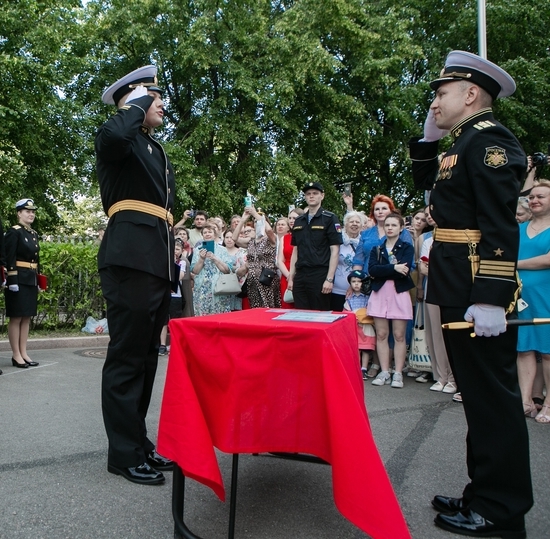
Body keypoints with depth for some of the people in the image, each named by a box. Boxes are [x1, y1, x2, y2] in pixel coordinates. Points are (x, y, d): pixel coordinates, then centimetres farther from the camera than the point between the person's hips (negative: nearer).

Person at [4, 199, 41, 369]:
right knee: (16, 318, -2)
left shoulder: (34, 234, 15)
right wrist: (12, 280, -20)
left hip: (31, 280, 8)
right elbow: (9, 258, -14)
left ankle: (23, 353, 15)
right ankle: (16, 355, 5)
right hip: (19, 280, -8)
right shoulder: (13, 232, -7)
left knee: (27, 318, 9)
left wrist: (38, 280, 17)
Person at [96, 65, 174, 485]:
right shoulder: (121, 140, 0)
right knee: (126, 359, -4)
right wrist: (139, 103, -7)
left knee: (146, 359, 13)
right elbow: (113, 134, -27)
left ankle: (139, 442, 24)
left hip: (158, 264, 9)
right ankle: (124, 453, 8)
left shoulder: (158, 150, 25)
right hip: (130, 261, -9)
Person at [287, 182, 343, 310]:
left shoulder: (330, 219, -2)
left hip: (320, 276, -5)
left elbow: (335, 250, -7)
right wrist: (291, 277, 11)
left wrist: (330, 279, -13)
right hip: (300, 276, 5)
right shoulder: (298, 221, 14)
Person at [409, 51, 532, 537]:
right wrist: (428, 138, 18)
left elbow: (500, 226, -21)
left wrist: (491, 299, -26)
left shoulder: (490, 141, -11)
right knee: (478, 395, 15)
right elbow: (426, 182, 31)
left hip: (478, 295, -10)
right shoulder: (466, 142, 19)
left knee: (492, 398, 0)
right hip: (461, 293, 10)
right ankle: (485, 494, 29)